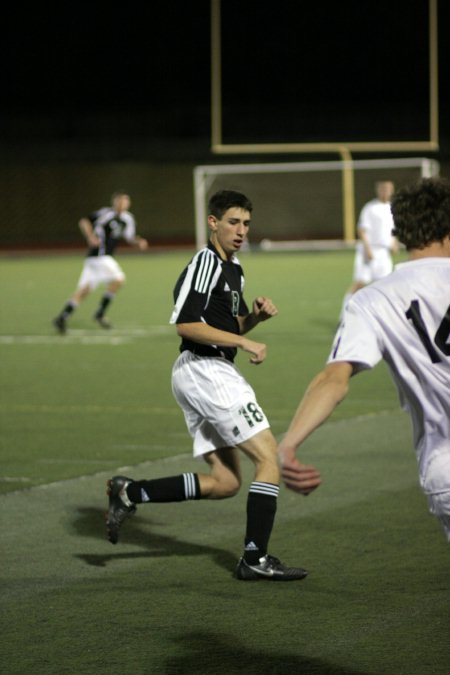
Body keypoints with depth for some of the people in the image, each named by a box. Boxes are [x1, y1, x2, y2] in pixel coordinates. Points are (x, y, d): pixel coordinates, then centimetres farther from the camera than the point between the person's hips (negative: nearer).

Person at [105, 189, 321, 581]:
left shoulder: (233, 269, 19)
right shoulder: (206, 263, -12)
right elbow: (186, 324, -20)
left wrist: (257, 316, 8)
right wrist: (244, 343, -19)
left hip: (195, 376, 10)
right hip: (207, 369, -10)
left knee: (225, 482, 8)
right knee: (269, 457, -10)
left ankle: (130, 493, 8)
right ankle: (255, 559, -9)